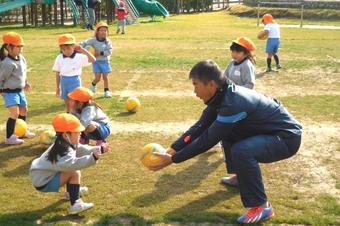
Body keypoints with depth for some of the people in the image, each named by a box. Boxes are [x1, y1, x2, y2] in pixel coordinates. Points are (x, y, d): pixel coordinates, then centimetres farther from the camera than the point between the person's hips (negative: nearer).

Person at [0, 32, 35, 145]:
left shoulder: (21, 58, 1)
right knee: (15, 113, -14)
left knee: (24, 111, 20)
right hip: (10, 92, -9)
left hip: (20, 90, 9)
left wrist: (25, 83, 16)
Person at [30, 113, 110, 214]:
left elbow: (82, 149, 12)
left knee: (72, 169, 23)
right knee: (74, 173, -23)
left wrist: (100, 149, 3)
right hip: (44, 183, -10)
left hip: (46, 175, 10)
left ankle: (72, 190, 35)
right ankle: (75, 205, -22)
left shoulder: (67, 144, 5)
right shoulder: (63, 151, -27)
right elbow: (73, 164, -45)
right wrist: (92, 158, -53)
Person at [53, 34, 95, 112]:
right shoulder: (59, 58, 0)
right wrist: (58, 87, 8)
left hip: (74, 80, -3)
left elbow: (93, 60, -22)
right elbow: (57, 73, 7)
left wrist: (83, 50, -23)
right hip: (64, 81, 4)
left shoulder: (79, 57, -9)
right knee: (67, 103, 14)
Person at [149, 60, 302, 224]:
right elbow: (200, 127, 2)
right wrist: (173, 149, -4)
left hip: (287, 137, -9)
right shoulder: (222, 95, -3)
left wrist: (173, 159, -20)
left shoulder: (234, 103, -30)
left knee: (240, 151, -32)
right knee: (226, 132, 19)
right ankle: (242, 177, 28)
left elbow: (208, 140, -26)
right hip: (266, 131, 10)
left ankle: (261, 206, -15)